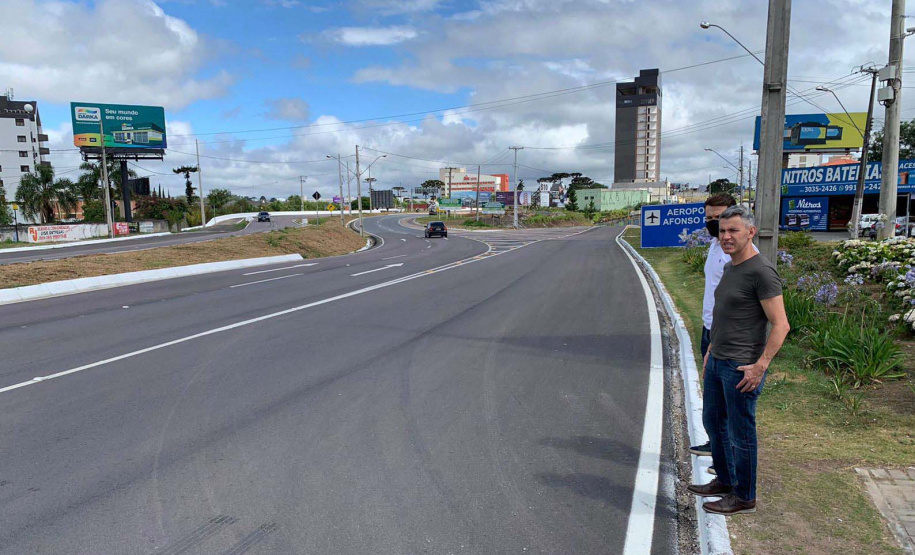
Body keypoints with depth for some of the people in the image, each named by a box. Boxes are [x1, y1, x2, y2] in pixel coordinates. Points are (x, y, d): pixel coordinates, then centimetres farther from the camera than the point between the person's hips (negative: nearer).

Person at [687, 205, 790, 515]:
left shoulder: (762, 272, -16)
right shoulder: (730, 268, 12)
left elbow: (780, 326, -19)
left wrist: (760, 366, -23)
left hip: (742, 368, -9)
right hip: (717, 362, 9)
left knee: (740, 432, 3)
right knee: (713, 422, 20)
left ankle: (744, 497, 19)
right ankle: (724, 481, 37)